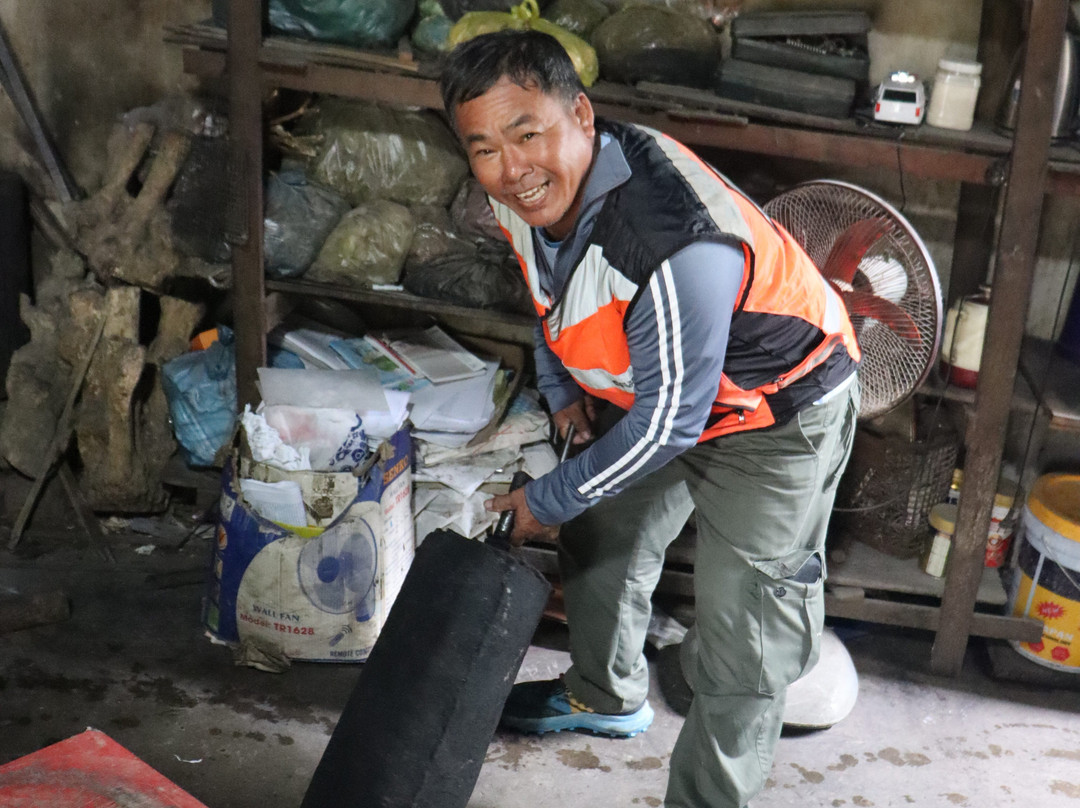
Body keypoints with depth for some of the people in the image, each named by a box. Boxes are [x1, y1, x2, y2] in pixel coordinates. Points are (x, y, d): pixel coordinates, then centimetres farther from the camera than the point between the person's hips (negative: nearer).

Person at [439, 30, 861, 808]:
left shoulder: (680, 246, -42)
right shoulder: (522, 190, -16)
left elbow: (669, 422, -30)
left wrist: (548, 500, -18)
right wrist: (561, 390, 4)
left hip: (775, 411, -8)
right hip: (645, 386, 8)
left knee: (742, 641, -8)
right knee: (603, 536, 24)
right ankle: (607, 696, 49)